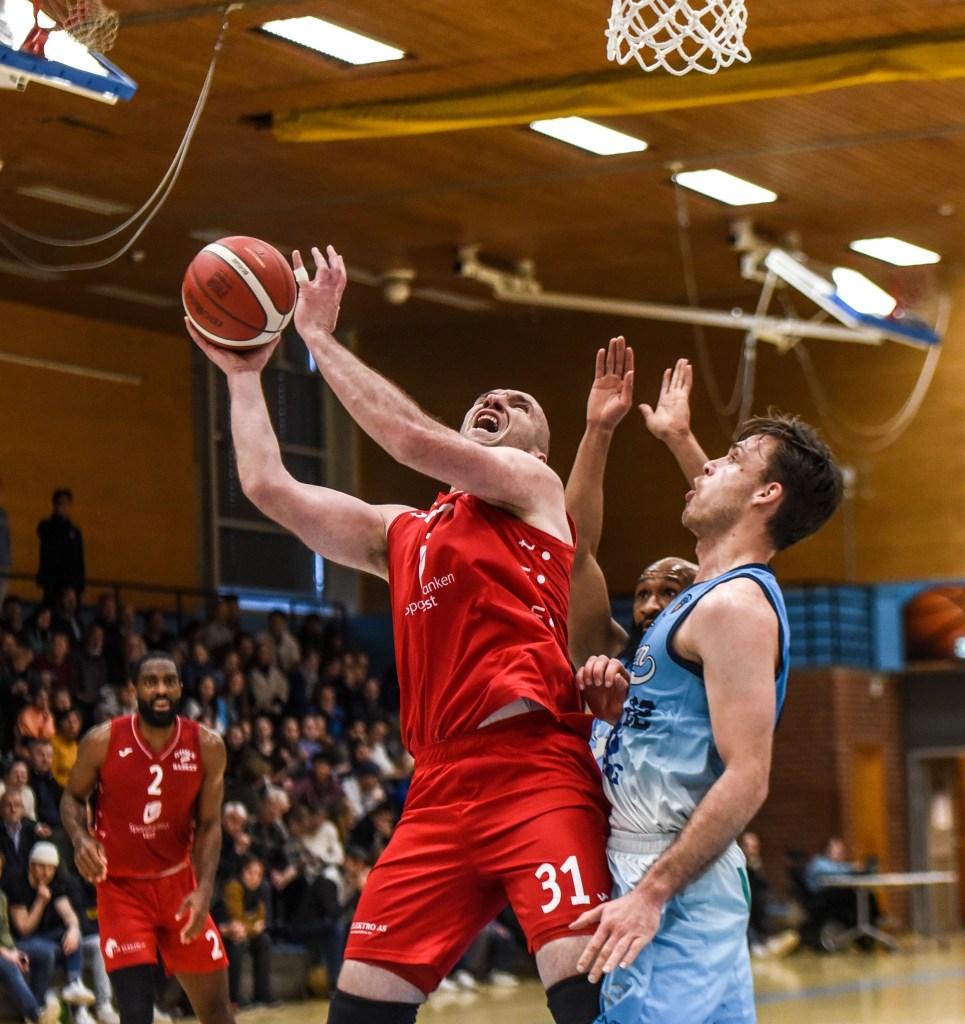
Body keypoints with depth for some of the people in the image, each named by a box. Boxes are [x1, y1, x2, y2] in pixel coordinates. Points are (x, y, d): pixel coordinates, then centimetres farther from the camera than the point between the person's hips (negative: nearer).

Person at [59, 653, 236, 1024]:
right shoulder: (103, 741, -12)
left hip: (178, 883, 3)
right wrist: (80, 838, -18)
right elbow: (73, 797, 4)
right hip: (121, 885, -3)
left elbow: (209, 824, -3)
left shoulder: (207, 746, -7)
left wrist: (204, 889, -16)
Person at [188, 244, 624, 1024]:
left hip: (535, 767, -6)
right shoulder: (399, 533, 26)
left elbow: (415, 440, -7)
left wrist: (319, 338, -2)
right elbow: (269, 486, 21)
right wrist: (244, 374, 24)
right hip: (440, 785, 6)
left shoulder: (533, 483, 9)